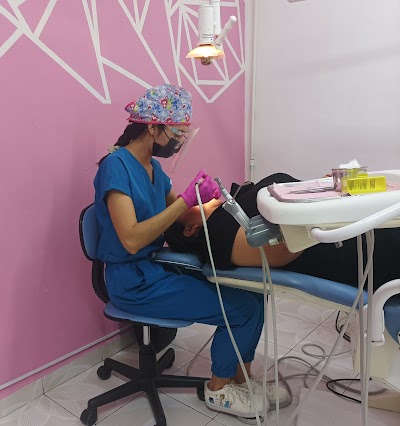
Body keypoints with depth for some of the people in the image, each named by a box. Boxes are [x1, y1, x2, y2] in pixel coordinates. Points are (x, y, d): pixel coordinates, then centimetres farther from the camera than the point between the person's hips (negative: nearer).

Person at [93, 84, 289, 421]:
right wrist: (186, 200, -27)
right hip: (135, 282, -8)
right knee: (243, 307, -11)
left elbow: (173, 213, 11)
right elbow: (131, 239, -27)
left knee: (252, 289, 1)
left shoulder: (152, 166, 9)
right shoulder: (116, 165, -17)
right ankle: (218, 390, 13)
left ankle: (241, 377, 19)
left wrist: (205, 201, -9)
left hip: (161, 265, 8)